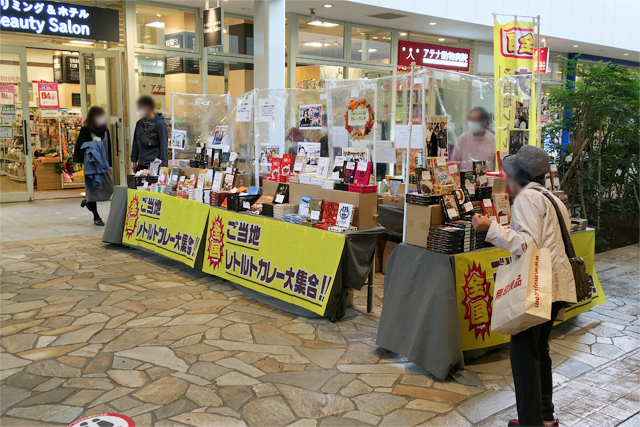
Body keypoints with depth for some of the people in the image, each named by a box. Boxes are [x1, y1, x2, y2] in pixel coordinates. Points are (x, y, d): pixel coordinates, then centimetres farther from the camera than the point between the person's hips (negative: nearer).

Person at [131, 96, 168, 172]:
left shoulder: (159, 123, -7)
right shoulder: (140, 123, 11)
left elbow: (164, 145, -9)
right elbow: (135, 142, 17)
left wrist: (162, 165, -13)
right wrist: (134, 161, 14)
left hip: (154, 165, -6)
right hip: (141, 164, 6)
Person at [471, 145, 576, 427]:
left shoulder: (527, 197, -9)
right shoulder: (552, 198, 20)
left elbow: (528, 245, -19)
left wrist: (491, 228, -21)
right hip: (554, 284, 10)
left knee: (524, 349, -6)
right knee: (538, 347, 18)